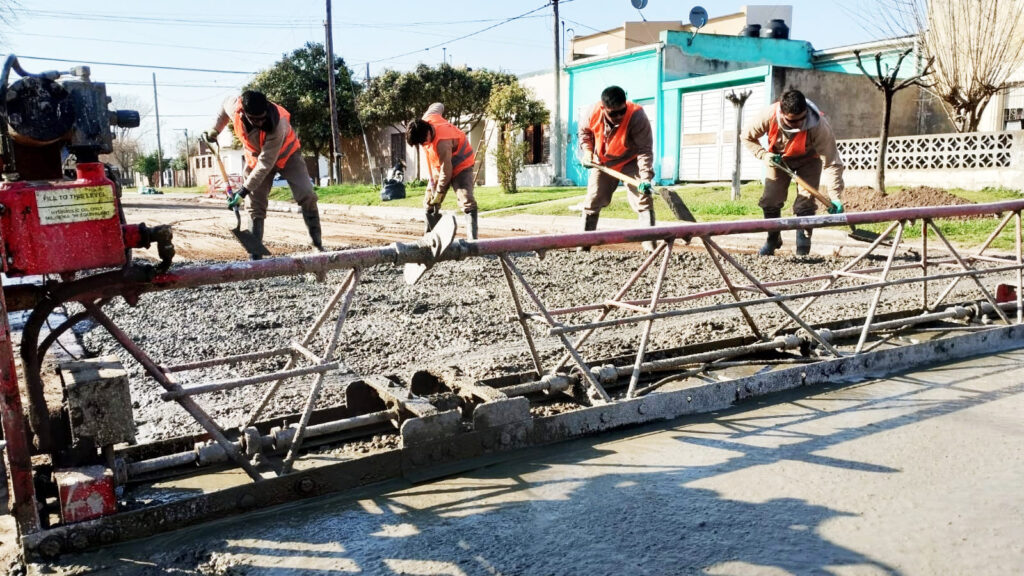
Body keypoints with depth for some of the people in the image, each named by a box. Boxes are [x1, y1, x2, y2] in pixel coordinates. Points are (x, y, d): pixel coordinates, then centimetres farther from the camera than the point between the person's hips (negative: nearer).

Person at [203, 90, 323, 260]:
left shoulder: (278, 124, -40)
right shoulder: (234, 106, -27)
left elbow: (265, 164, -36)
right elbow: (224, 107, 3)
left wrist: (244, 190, -35)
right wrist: (215, 130, 2)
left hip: (286, 155, -4)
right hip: (256, 157, 4)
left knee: (307, 196, -18)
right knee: (256, 205, 0)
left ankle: (318, 244, -10)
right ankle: (255, 253, 3)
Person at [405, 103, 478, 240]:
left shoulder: (442, 143, -39)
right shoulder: (428, 117, -18)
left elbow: (446, 171, -31)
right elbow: (438, 106, 5)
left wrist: (439, 193, -19)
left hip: (460, 165, -9)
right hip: (440, 166, 9)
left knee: (466, 202, -22)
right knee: (429, 203, 7)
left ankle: (472, 239, -27)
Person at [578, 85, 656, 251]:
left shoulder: (637, 116, -34)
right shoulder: (594, 113, -22)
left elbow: (645, 149, -34)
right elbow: (584, 131, 3)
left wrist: (646, 177, -45)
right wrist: (587, 151, -12)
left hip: (630, 161, -3)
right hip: (603, 162, 3)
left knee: (643, 198, -13)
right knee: (592, 200, 6)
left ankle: (649, 240, -10)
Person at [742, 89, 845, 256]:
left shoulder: (819, 126, -40)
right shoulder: (768, 116, -35)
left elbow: (832, 163, -37)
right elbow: (747, 137, -13)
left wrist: (834, 197, -44)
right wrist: (763, 155, -29)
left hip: (809, 159, -2)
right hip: (779, 157, 2)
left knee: (805, 204, -12)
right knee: (770, 201, 0)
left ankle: (803, 248, 6)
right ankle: (773, 240, 23)